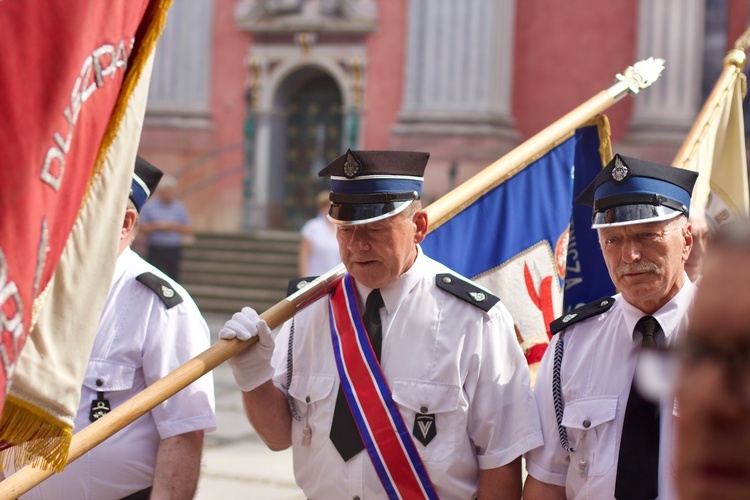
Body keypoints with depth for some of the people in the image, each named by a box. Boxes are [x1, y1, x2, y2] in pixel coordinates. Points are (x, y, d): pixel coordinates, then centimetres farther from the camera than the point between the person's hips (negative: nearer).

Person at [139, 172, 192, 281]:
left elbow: (188, 231, 7)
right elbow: (141, 228, 1)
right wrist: (155, 226, -13)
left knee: (173, 279, 0)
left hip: (173, 251, 1)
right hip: (154, 250, -1)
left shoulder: (180, 208, 7)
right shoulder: (149, 207, 4)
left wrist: (175, 227, -9)